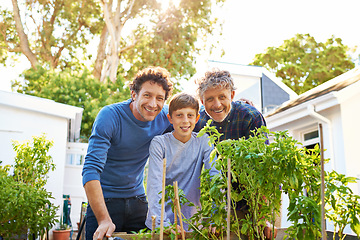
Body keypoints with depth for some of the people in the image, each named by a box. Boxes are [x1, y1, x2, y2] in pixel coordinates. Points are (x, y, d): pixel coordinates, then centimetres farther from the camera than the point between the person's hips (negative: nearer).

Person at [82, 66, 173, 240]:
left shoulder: (165, 117, -7)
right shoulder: (110, 116, -19)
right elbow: (91, 170, -26)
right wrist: (104, 220, -34)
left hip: (138, 201, 4)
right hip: (104, 200, -3)